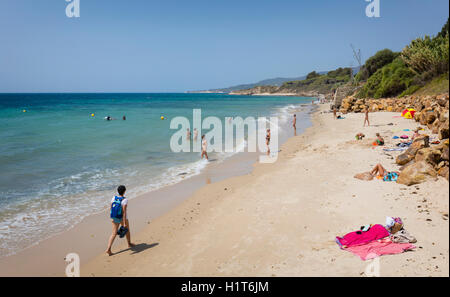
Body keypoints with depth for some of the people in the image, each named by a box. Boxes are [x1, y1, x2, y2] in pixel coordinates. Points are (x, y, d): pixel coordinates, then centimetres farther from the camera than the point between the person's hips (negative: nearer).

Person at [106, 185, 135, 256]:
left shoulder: (114, 198, -5)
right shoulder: (124, 200, -23)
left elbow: (111, 208, 4)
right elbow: (124, 212, -25)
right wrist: (124, 223, -23)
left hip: (115, 218, 4)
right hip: (122, 218, -4)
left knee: (114, 233, 6)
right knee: (127, 230, 22)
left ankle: (108, 249, -5)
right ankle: (129, 244, 42)